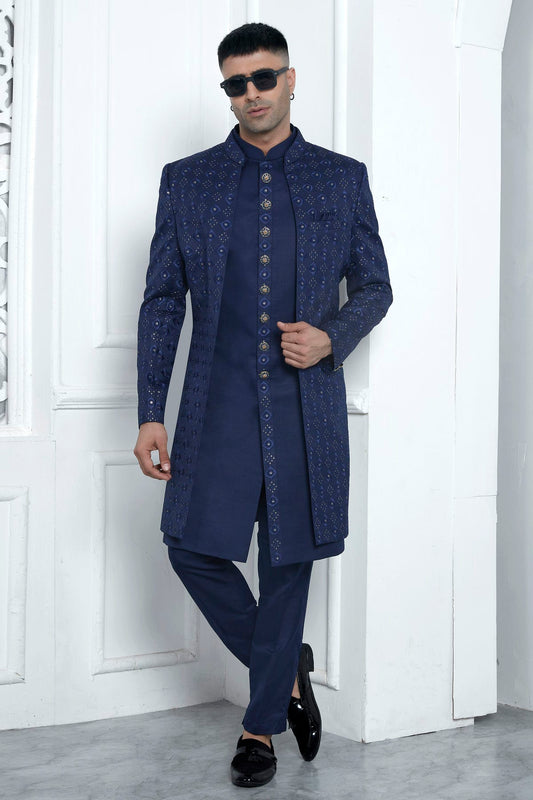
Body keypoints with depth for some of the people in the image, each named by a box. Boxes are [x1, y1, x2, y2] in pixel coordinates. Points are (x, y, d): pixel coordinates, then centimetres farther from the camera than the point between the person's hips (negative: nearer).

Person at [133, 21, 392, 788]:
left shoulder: (343, 178, 7)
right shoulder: (185, 180, 8)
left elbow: (375, 286, 11)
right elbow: (161, 300, 6)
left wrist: (332, 337, -11)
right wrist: (150, 413, -1)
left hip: (306, 401, -1)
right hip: (218, 401, 1)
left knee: (289, 558, 3)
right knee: (193, 548, -2)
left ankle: (261, 723, 22)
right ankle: (286, 670, 24)